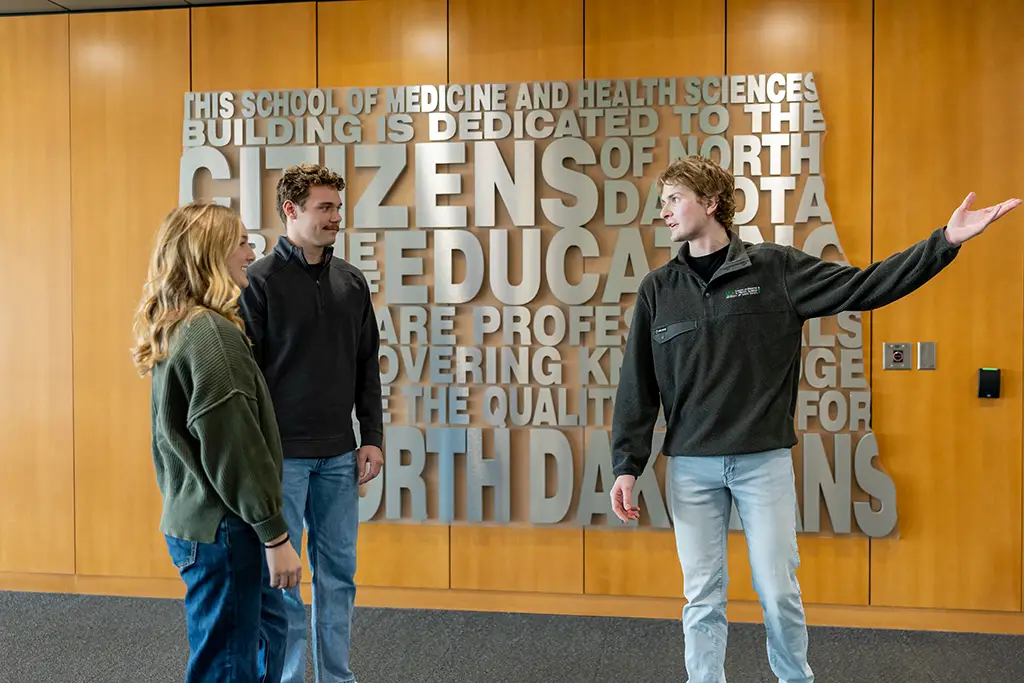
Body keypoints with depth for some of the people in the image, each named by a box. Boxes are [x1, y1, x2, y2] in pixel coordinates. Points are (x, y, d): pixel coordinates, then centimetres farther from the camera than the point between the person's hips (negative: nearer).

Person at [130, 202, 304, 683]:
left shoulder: (173, 330, 10)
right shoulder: (211, 335, -21)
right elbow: (234, 446, -23)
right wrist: (275, 534, -17)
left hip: (193, 516, 10)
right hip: (220, 527, -10)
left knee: (269, 626, 24)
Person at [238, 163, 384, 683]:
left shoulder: (351, 281, 9)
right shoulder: (260, 281, -6)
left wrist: (372, 437, 7)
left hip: (339, 454, 5)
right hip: (281, 455, -5)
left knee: (338, 570, 12)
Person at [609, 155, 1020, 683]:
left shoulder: (775, 268, 0)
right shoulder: (657, 289, 4)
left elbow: (863, 286, -1)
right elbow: (637, 386, 3)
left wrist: (945, 241, -9)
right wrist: (627, 464, -1)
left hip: (765, 460, -1)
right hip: (690, 466, 1)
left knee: (779, 590, 8)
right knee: (702, 598, 7)